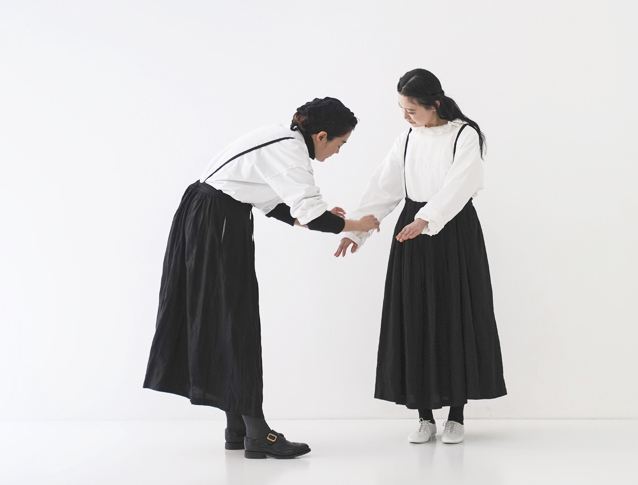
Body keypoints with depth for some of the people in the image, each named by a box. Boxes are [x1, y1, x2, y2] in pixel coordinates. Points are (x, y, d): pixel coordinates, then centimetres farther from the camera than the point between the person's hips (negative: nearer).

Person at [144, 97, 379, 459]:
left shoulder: (283, 140, 12)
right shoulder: (291, 152, -18)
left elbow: (275, 204, 17)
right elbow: (313, 217, -23)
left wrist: (325, 218, 12)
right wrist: (356, 225, -7)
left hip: (210, 221, 10)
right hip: (216, 224, -10)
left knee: (220, 321, 10)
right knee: (236, 323, -8)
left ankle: (236, 429, 16)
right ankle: (256, 433, -4)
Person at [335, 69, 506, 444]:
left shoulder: (465, 136, -7)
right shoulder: (409, 138, 9)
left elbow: (457, 186, -20)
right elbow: (385, 188, 5)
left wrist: (425, 220, -34)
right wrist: (357, 230, -6)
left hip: (454, 233, -5)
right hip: (413, 232, 5)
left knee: (455, 318, -1)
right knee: (415, 321, 2)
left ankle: (456, 414, 11)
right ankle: (425, 416, 11)